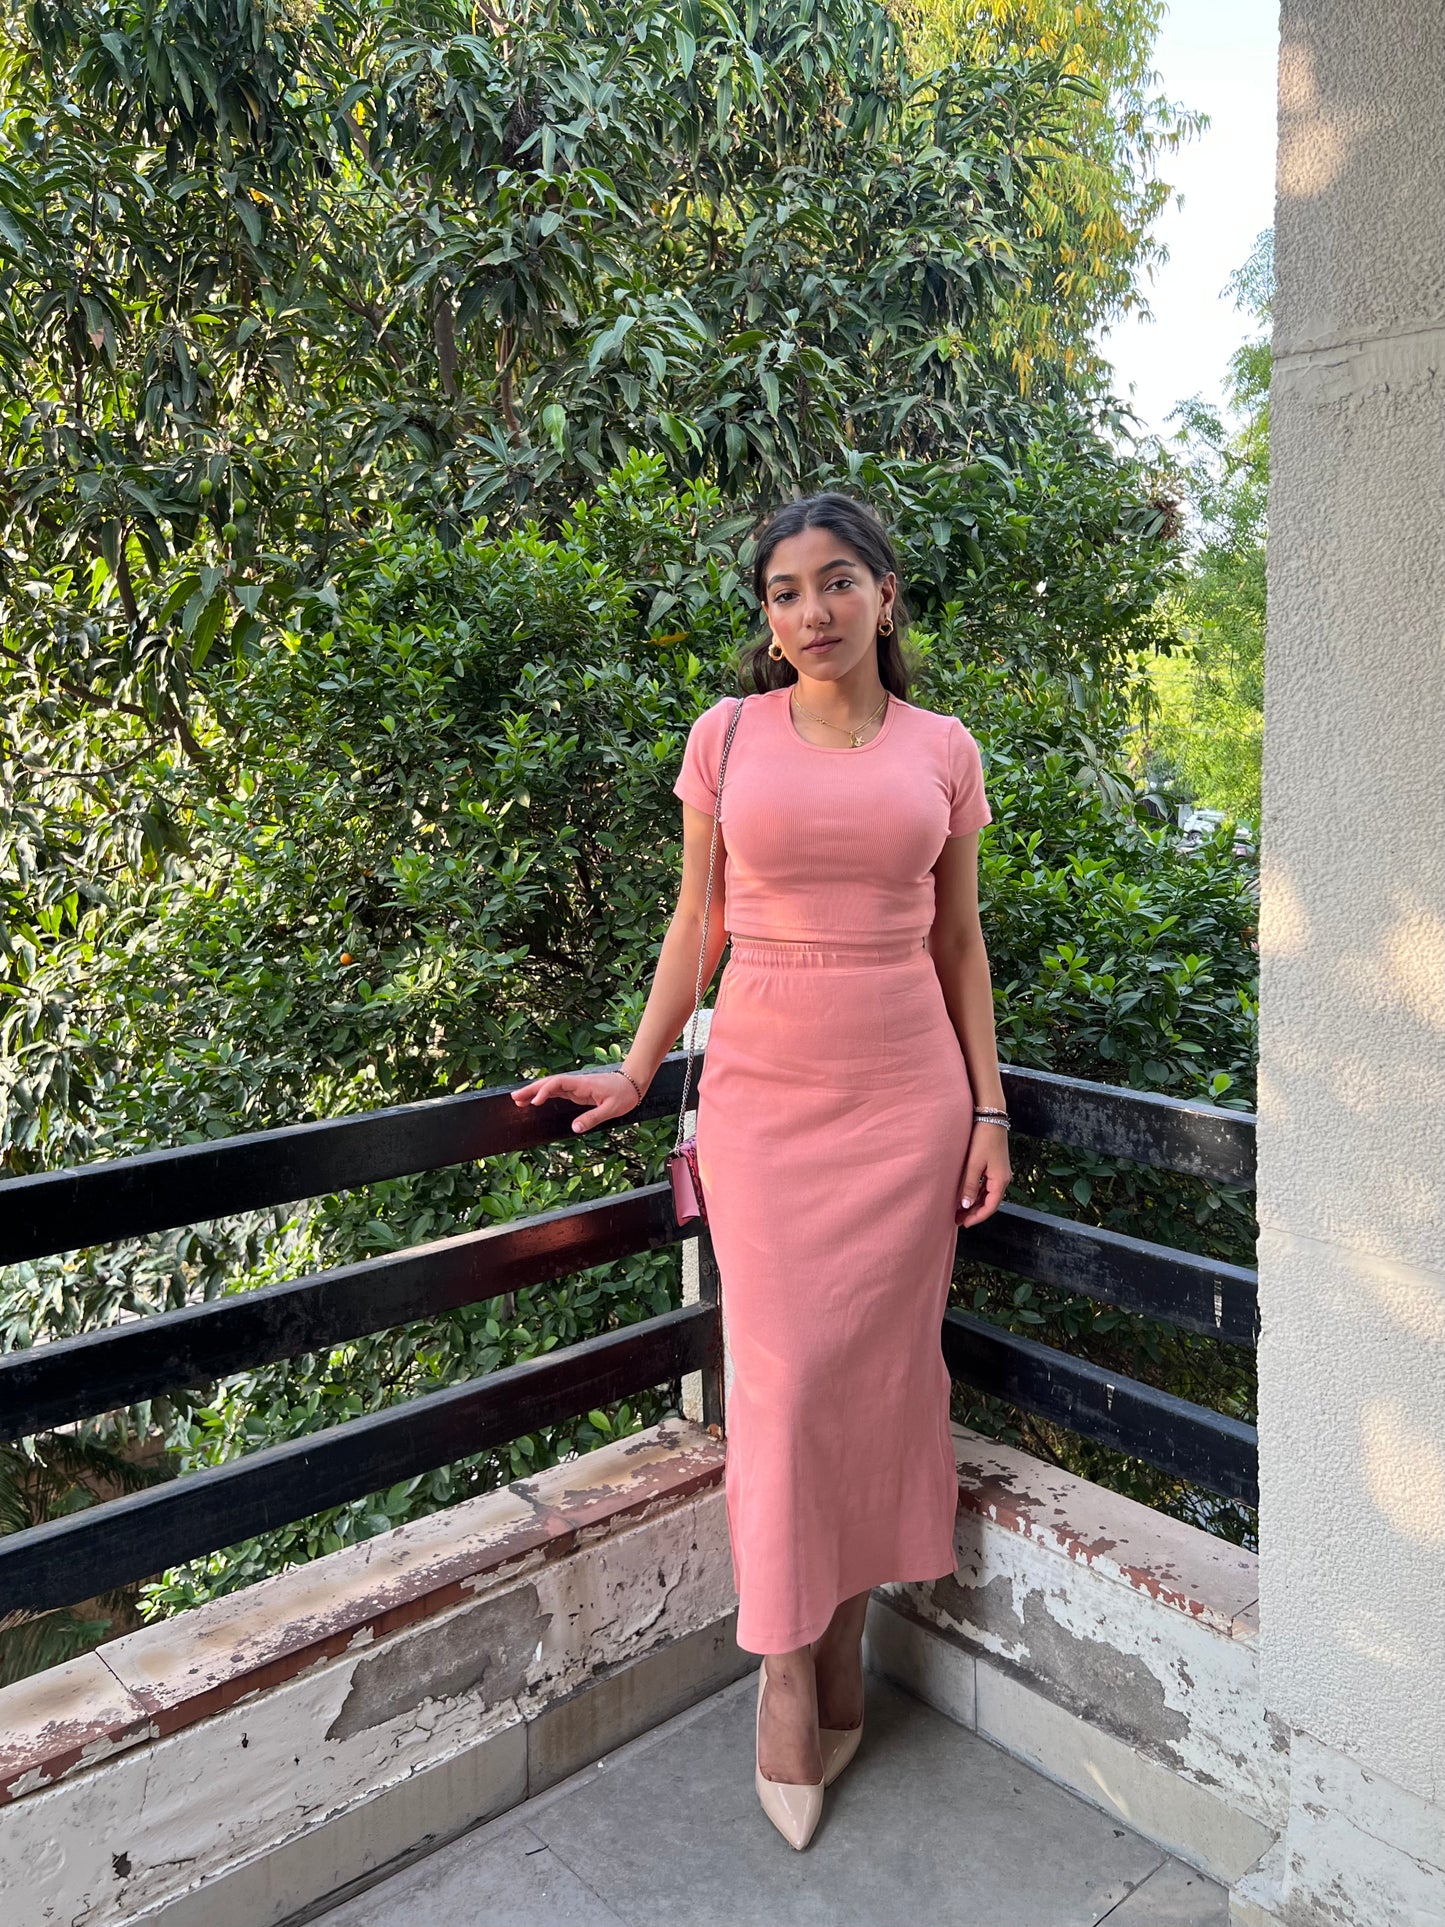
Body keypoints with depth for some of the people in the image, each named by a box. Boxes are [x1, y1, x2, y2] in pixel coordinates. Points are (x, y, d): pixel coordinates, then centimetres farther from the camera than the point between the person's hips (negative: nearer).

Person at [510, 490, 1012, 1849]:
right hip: (763, 1085, -1)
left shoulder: (942, 751, 6)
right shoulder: (728, 736, 3)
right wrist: (634, 1074, 5)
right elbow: (698, 925, 8)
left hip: (907, 1088, 1)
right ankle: (787, 1666, 17)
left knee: (879, 1364, 5)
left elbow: (957, 939, 9)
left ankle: (843, 1646, 25)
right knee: (782, 1370, -2)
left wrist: (988, 1108, 4)